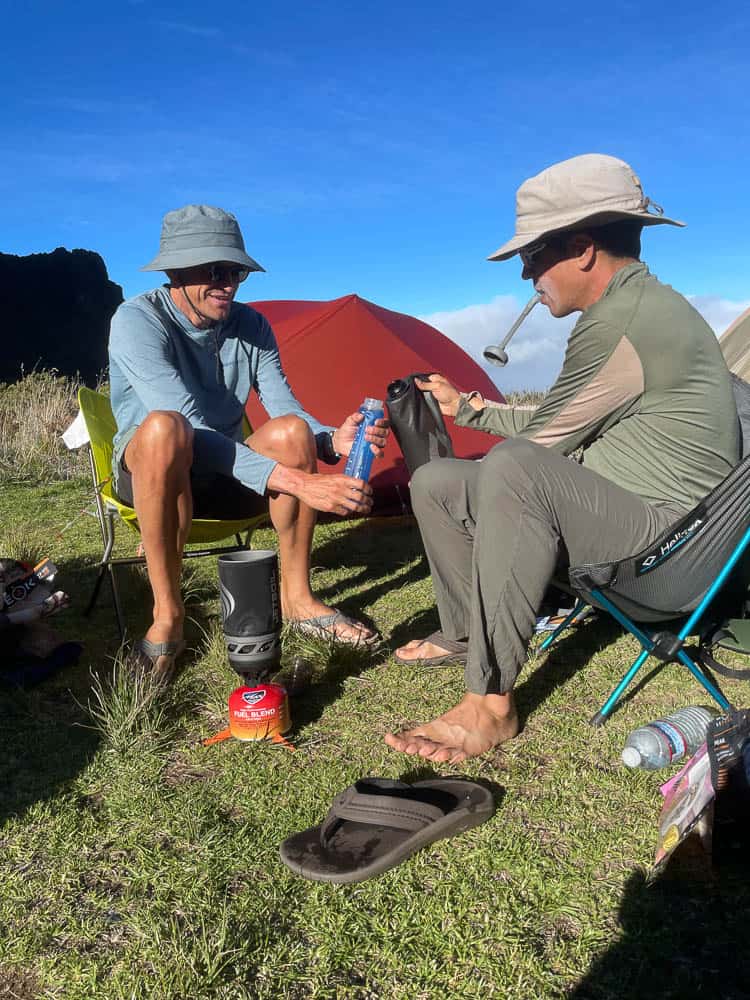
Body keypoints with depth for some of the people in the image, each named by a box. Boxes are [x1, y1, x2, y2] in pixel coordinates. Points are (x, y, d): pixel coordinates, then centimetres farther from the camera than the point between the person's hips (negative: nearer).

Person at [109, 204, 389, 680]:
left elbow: (284, 405, -11)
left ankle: (297, 597, -12)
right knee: (164, 427, -39)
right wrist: (295, 480, -43)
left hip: (225, 475, 4)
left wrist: (333, 440, -35)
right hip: (150, 475, -4)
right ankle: (167, 614, -24)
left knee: (292, 430, -26)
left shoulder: (251, 326, -5)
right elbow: (190, 430, -34)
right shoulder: (138, 320, -22)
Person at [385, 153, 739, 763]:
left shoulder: (625, 320, -21)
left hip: (660, 529, -10)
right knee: (434, 482, 7)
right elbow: (554, 430, 21)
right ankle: (465, 636, 20)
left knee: (513, 469, -38)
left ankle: (490, 705, -30)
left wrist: (473, 488, 4)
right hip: (609, 509, 10)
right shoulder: (628, 307, 14)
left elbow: (539, 444, -15)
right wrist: (466, 407, 23)